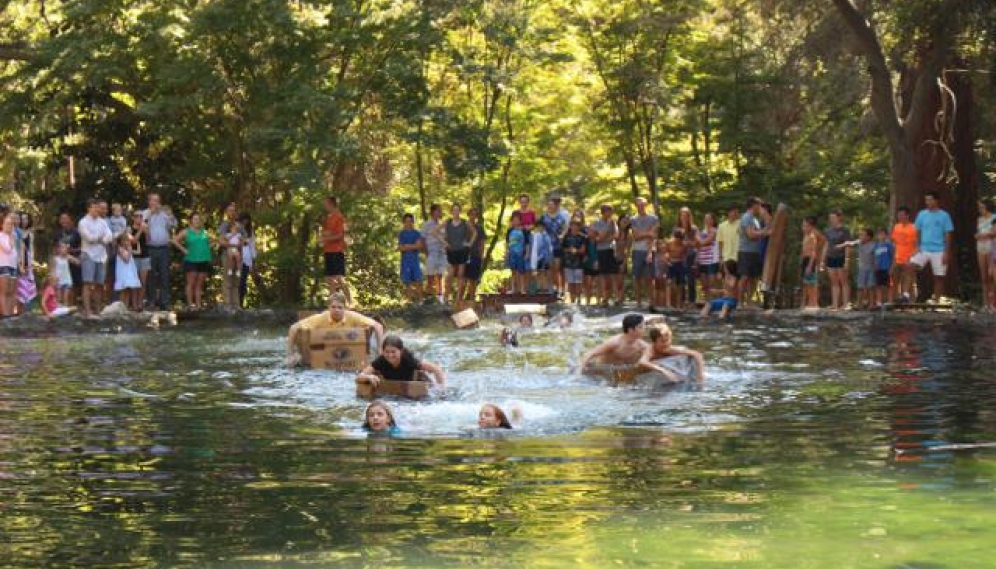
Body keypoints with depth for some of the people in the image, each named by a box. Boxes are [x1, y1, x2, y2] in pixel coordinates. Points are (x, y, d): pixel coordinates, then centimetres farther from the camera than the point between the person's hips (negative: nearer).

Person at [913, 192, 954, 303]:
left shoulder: (944, 215, -1)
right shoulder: (922, 214, 7)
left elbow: (948, 235, -1)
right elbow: (917, 232, 11)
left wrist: (946, 253, -7)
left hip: (939, 251, -2)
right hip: (923, 249, 2)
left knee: (939, 277, 0)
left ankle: (936, 301, 6)